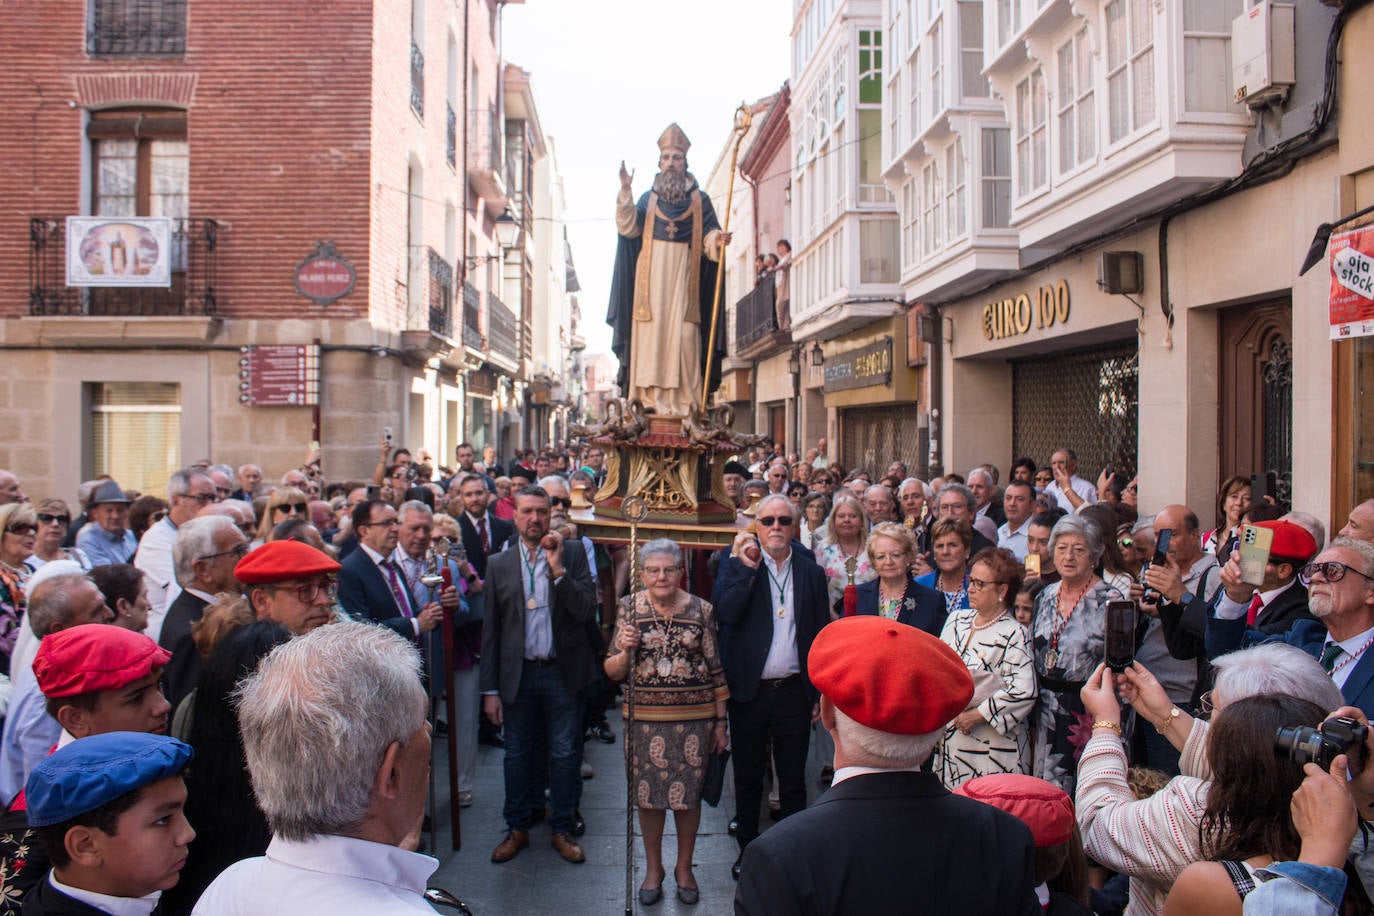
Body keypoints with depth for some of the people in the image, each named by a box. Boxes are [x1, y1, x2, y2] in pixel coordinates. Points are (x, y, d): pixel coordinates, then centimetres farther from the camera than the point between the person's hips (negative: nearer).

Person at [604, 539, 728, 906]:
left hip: (694, 717, 0)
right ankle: (653, 868, 29)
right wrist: (625, 650, -21)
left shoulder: (701, 610, -1)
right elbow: (613, 672, 1)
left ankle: (684, 867, 29)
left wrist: (720, 722, 4)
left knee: (689, 793, 8)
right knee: (648, 793, 9)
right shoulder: (629, 607, 0)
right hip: (646, 717, 0)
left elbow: (716, 670, 4)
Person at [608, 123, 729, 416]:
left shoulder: (699, 200, 13)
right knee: (651, 333, -6)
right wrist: (625, 192, -10)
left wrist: (717, 240, -20)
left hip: (684, 277, -1)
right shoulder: (648, 198, 15)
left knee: (683, 334, -8)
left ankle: (684, 399, -8)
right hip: (652, 277, 1)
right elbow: (628, 228, 1)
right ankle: (651, 395, -6)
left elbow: (709, 236, 3)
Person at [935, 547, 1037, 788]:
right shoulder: (957, 620, 9)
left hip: (991, 744, -6)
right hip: (949, 739, 6)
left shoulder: (1014, 635, -11)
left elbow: (1024, 692, -19)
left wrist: (977, 715, -15)